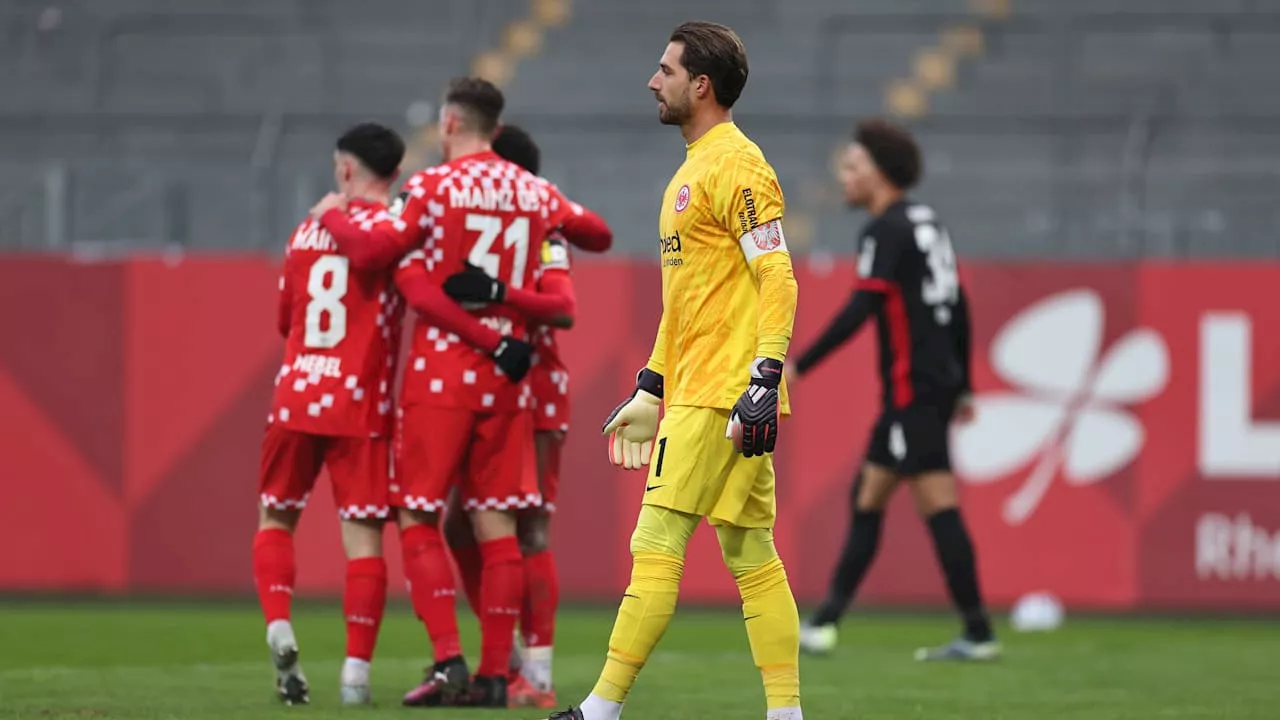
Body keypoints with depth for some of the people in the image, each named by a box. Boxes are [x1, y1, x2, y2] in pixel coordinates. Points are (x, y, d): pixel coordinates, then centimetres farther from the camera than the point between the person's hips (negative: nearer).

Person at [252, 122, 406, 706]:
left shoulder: (308, 230, 11)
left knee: (275, 517, 17)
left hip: (296, 394, 3)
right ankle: (356, 670, -6)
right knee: (363, 533, -1)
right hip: (360, 405, -3)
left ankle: (278, 628, -5)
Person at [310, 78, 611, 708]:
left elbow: (372, 249, -16)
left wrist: (332, 217, 2)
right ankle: (495, 672, 4)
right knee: (496, 524, 6)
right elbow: (595, 232, 24)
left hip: (442, 373, -5)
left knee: (418, 518, 0)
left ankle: (448, 660, -12)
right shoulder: (534, 193, 7)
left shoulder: (435, 187, -8)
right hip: (506, 373, 5)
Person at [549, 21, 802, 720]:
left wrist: (763, 382, -24)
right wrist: (650, 388, 26)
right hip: (695, 391, 10)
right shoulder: (692, 170, 20)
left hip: (722, 395, -10)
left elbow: (778, 278, -17)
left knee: (657, 547, -9)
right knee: (751, 557, 6)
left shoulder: (736, 165, -11)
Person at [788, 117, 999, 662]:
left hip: (913, 389, -9)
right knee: (867, 496, 10)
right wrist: (962, 387, 23)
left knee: (937, 503, -7)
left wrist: (800, 367, -17)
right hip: (938, 383, 9)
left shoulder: (887, 230, -11)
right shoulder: (927, 224, 15)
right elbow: (958, 307, 18)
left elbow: (858, 311, -19)